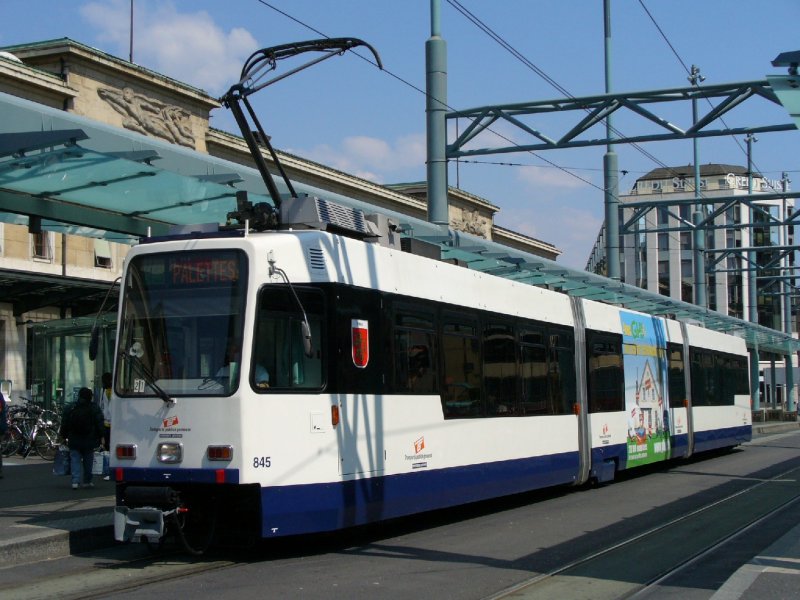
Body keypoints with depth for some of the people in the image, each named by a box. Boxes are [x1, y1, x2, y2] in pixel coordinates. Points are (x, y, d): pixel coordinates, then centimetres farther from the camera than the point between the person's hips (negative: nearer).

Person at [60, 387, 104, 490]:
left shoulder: (70, 409, 2)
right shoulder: (95, 409, -2)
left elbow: (64, 425, 6)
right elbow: (99, 425, 0)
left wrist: (64, 436, 16)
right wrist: (99, 437, 7)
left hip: (74, 440, 0)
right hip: (89, 441, 0)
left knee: (75, 460, 1)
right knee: (88, 461, 11)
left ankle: (75, 481, -13)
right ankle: (87, 481, 17)